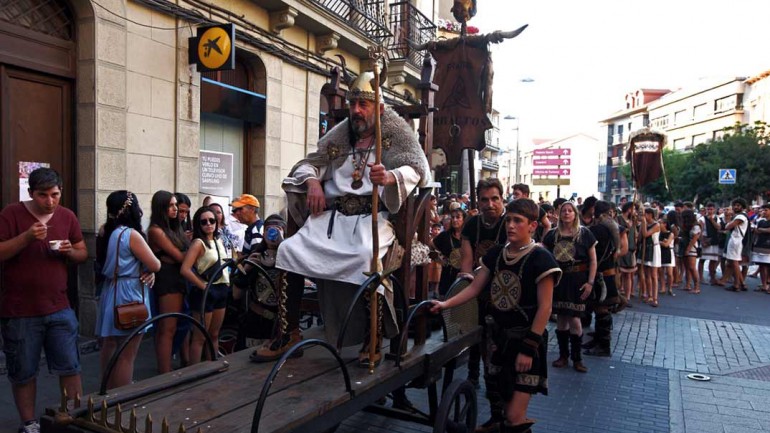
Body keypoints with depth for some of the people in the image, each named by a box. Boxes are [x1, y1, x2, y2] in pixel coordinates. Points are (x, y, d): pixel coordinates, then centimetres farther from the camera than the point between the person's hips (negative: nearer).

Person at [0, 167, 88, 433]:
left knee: (70, 368, 7)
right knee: (23, 373, 9)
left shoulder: (67, 216, 4)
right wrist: (27, 237, -25)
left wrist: (70, 252, -10)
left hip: (59, 309, 3)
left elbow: (83, 254, 12)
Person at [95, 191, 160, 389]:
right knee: (127, 355, -2)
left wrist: (148, 272, -3)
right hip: (129, 297, -9)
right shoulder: (131, 234, -18)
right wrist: (150, 268, 7)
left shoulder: (106, 231, 7)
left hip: (112, 293, 9)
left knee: (110, 346, 18)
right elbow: (155, 265, -16)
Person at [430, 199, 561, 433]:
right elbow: (474, 288, 6)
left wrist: (529, 347, -18)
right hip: (498, 336, 6)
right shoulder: (495, 253, 5)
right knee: (505, 403, 18)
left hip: (526, 339, -6)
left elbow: (544, 308, -15)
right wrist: (445, 303, -7)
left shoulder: (540, 259, -13)